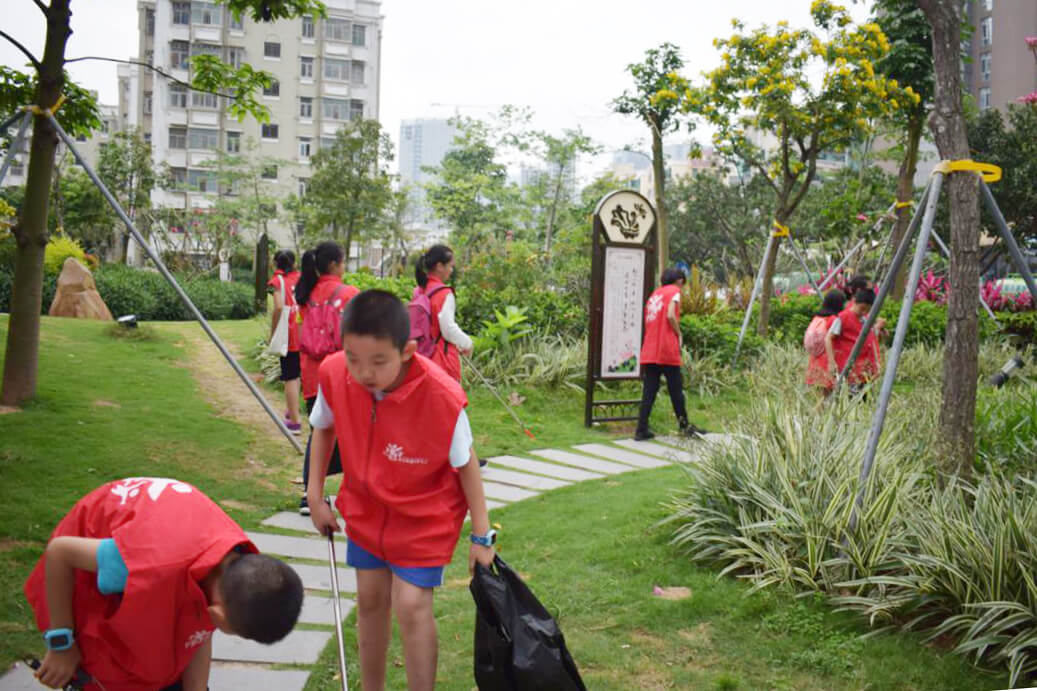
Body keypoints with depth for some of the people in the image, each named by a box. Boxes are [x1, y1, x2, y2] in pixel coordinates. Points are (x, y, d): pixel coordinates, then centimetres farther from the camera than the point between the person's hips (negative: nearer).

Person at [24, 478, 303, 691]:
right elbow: (59, 551, -29)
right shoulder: (156, 566, -45)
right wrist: (61, 645, -19)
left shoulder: (241, 563, -25)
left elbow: (200, 636, -9)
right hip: (87, 579, -5)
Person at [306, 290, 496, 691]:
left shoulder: (442, 397, -33)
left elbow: (465, 462, -17)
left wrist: (481, 534, -12)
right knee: (370, 600, 14)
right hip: (365, 508, 4)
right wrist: (315, 495, 1)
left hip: (424, 516, -4)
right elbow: (323, 428, 1)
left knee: (411, 607, -9)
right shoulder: (333, 374, -22)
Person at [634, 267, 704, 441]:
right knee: (676, 389, 6)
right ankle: (684, 425, 17)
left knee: (649, 390, 5)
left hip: (649, 351, 6)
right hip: (667, 350, -6)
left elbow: (648, 321, 16)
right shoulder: (674, 291, 0)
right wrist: (679, 335, -1)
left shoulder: (655, 293, 20)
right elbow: (670, 316, -15)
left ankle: (641, 430, 0)